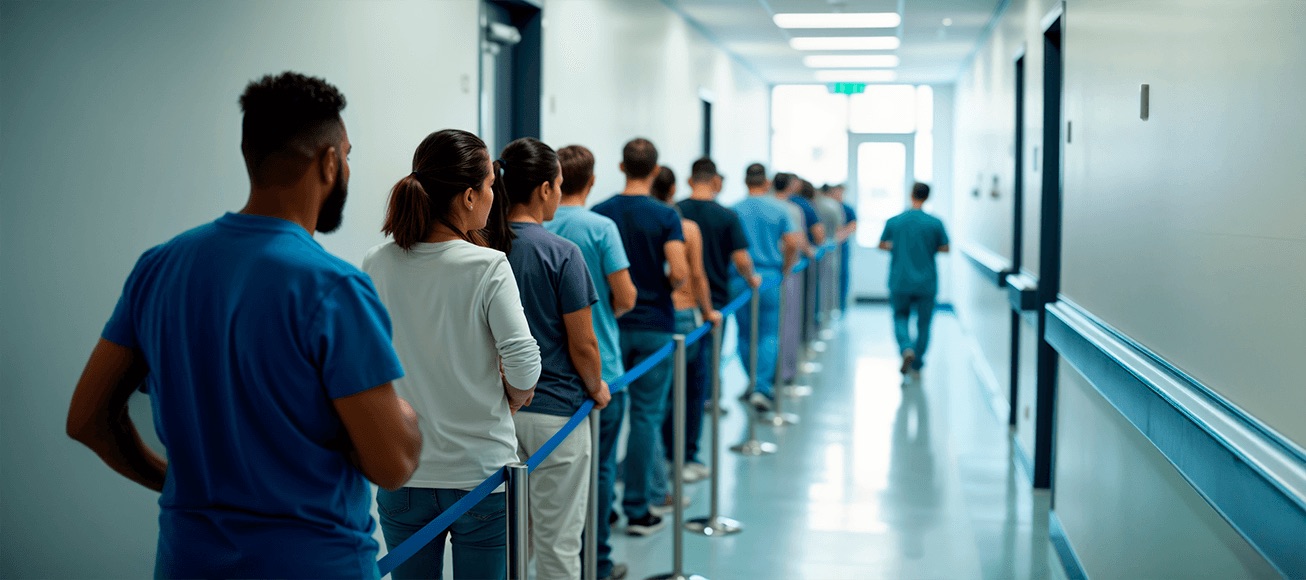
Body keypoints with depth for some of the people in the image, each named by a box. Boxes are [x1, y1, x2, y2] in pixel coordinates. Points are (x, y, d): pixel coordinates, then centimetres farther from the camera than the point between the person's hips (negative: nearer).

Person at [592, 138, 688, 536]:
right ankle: (636, 511, 4)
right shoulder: (665, 216, -8)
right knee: (645, 416, 2)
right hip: (654, 326, -2)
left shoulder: (598, 214, -1)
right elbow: (679, 272, -19)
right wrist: (666, 286, 3)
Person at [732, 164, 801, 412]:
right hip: (770, 278, 0)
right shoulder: (779, 209, -1)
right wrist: (785, 268, 9)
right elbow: (792, 243, -6)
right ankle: (762, 388, -10)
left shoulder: (734, 210, -2)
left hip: (740, 280, 1)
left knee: (745, 335, 13)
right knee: (769, 335, 3)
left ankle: (754, 384, 23)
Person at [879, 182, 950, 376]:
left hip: (900, 282, 0)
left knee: (900, 317, 15)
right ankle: (916, 365, 18)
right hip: (926, 283, 0)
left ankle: (906, 348, -13)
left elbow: (882, 245, 8)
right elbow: (945, 248, 1)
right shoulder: (935, 223, -8)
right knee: (923, 323, 12)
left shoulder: (893, 221, -5)